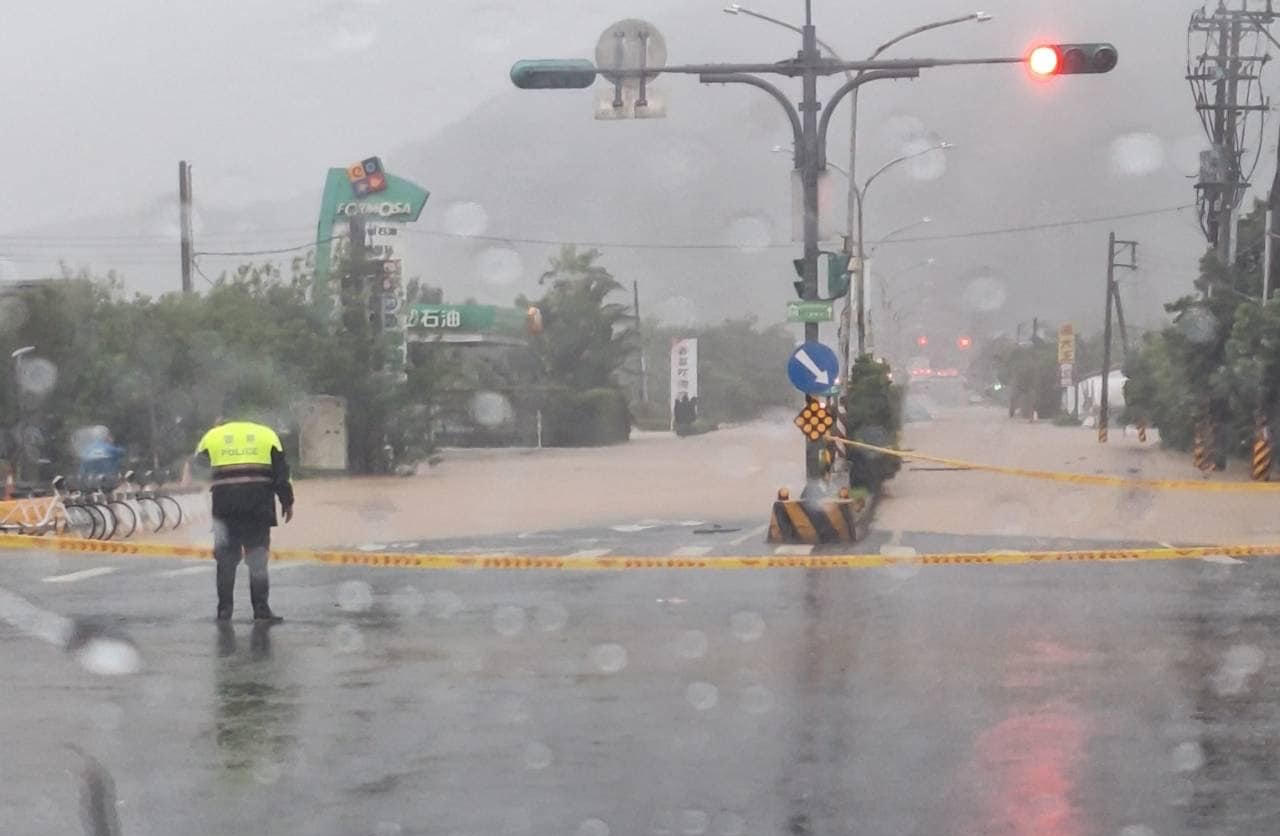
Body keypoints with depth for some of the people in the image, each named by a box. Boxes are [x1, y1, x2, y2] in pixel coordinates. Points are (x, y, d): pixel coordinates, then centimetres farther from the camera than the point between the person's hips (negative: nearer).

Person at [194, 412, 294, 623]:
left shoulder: (213, 436, 11)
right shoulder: (267, 435, 9)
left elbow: (200, 460, 27)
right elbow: (281, 473, 4)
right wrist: (287, 501, 10)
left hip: (225, 504, 1)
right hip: (258, 504, -1)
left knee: (226, 558, 10)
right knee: (257, 558, 4)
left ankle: (224, 610, 12)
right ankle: (261, 610, 0)